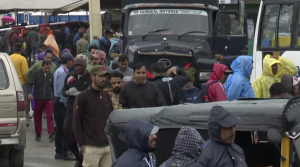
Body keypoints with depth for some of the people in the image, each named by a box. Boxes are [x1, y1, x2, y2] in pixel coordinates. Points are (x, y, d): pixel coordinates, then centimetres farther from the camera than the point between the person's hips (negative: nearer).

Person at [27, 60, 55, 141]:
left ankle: (51, 134, -19)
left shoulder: (51, 75, 7)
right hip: (38, 99, 0)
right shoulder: (36, 73, 0)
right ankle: (38, 134, 19)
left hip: (49, 99, 0)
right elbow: (30, 84, -4)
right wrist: (29, 93, -21)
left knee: (50, 116, -13)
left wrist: (54, 97, 19)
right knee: (37, 117, 7)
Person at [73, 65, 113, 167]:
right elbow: (76, 123, -5)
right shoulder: (82, 97, -4)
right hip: (91, 148, -6)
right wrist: (82, 144, -10)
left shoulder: (106, 96, 15)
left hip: (108, 146, 6)